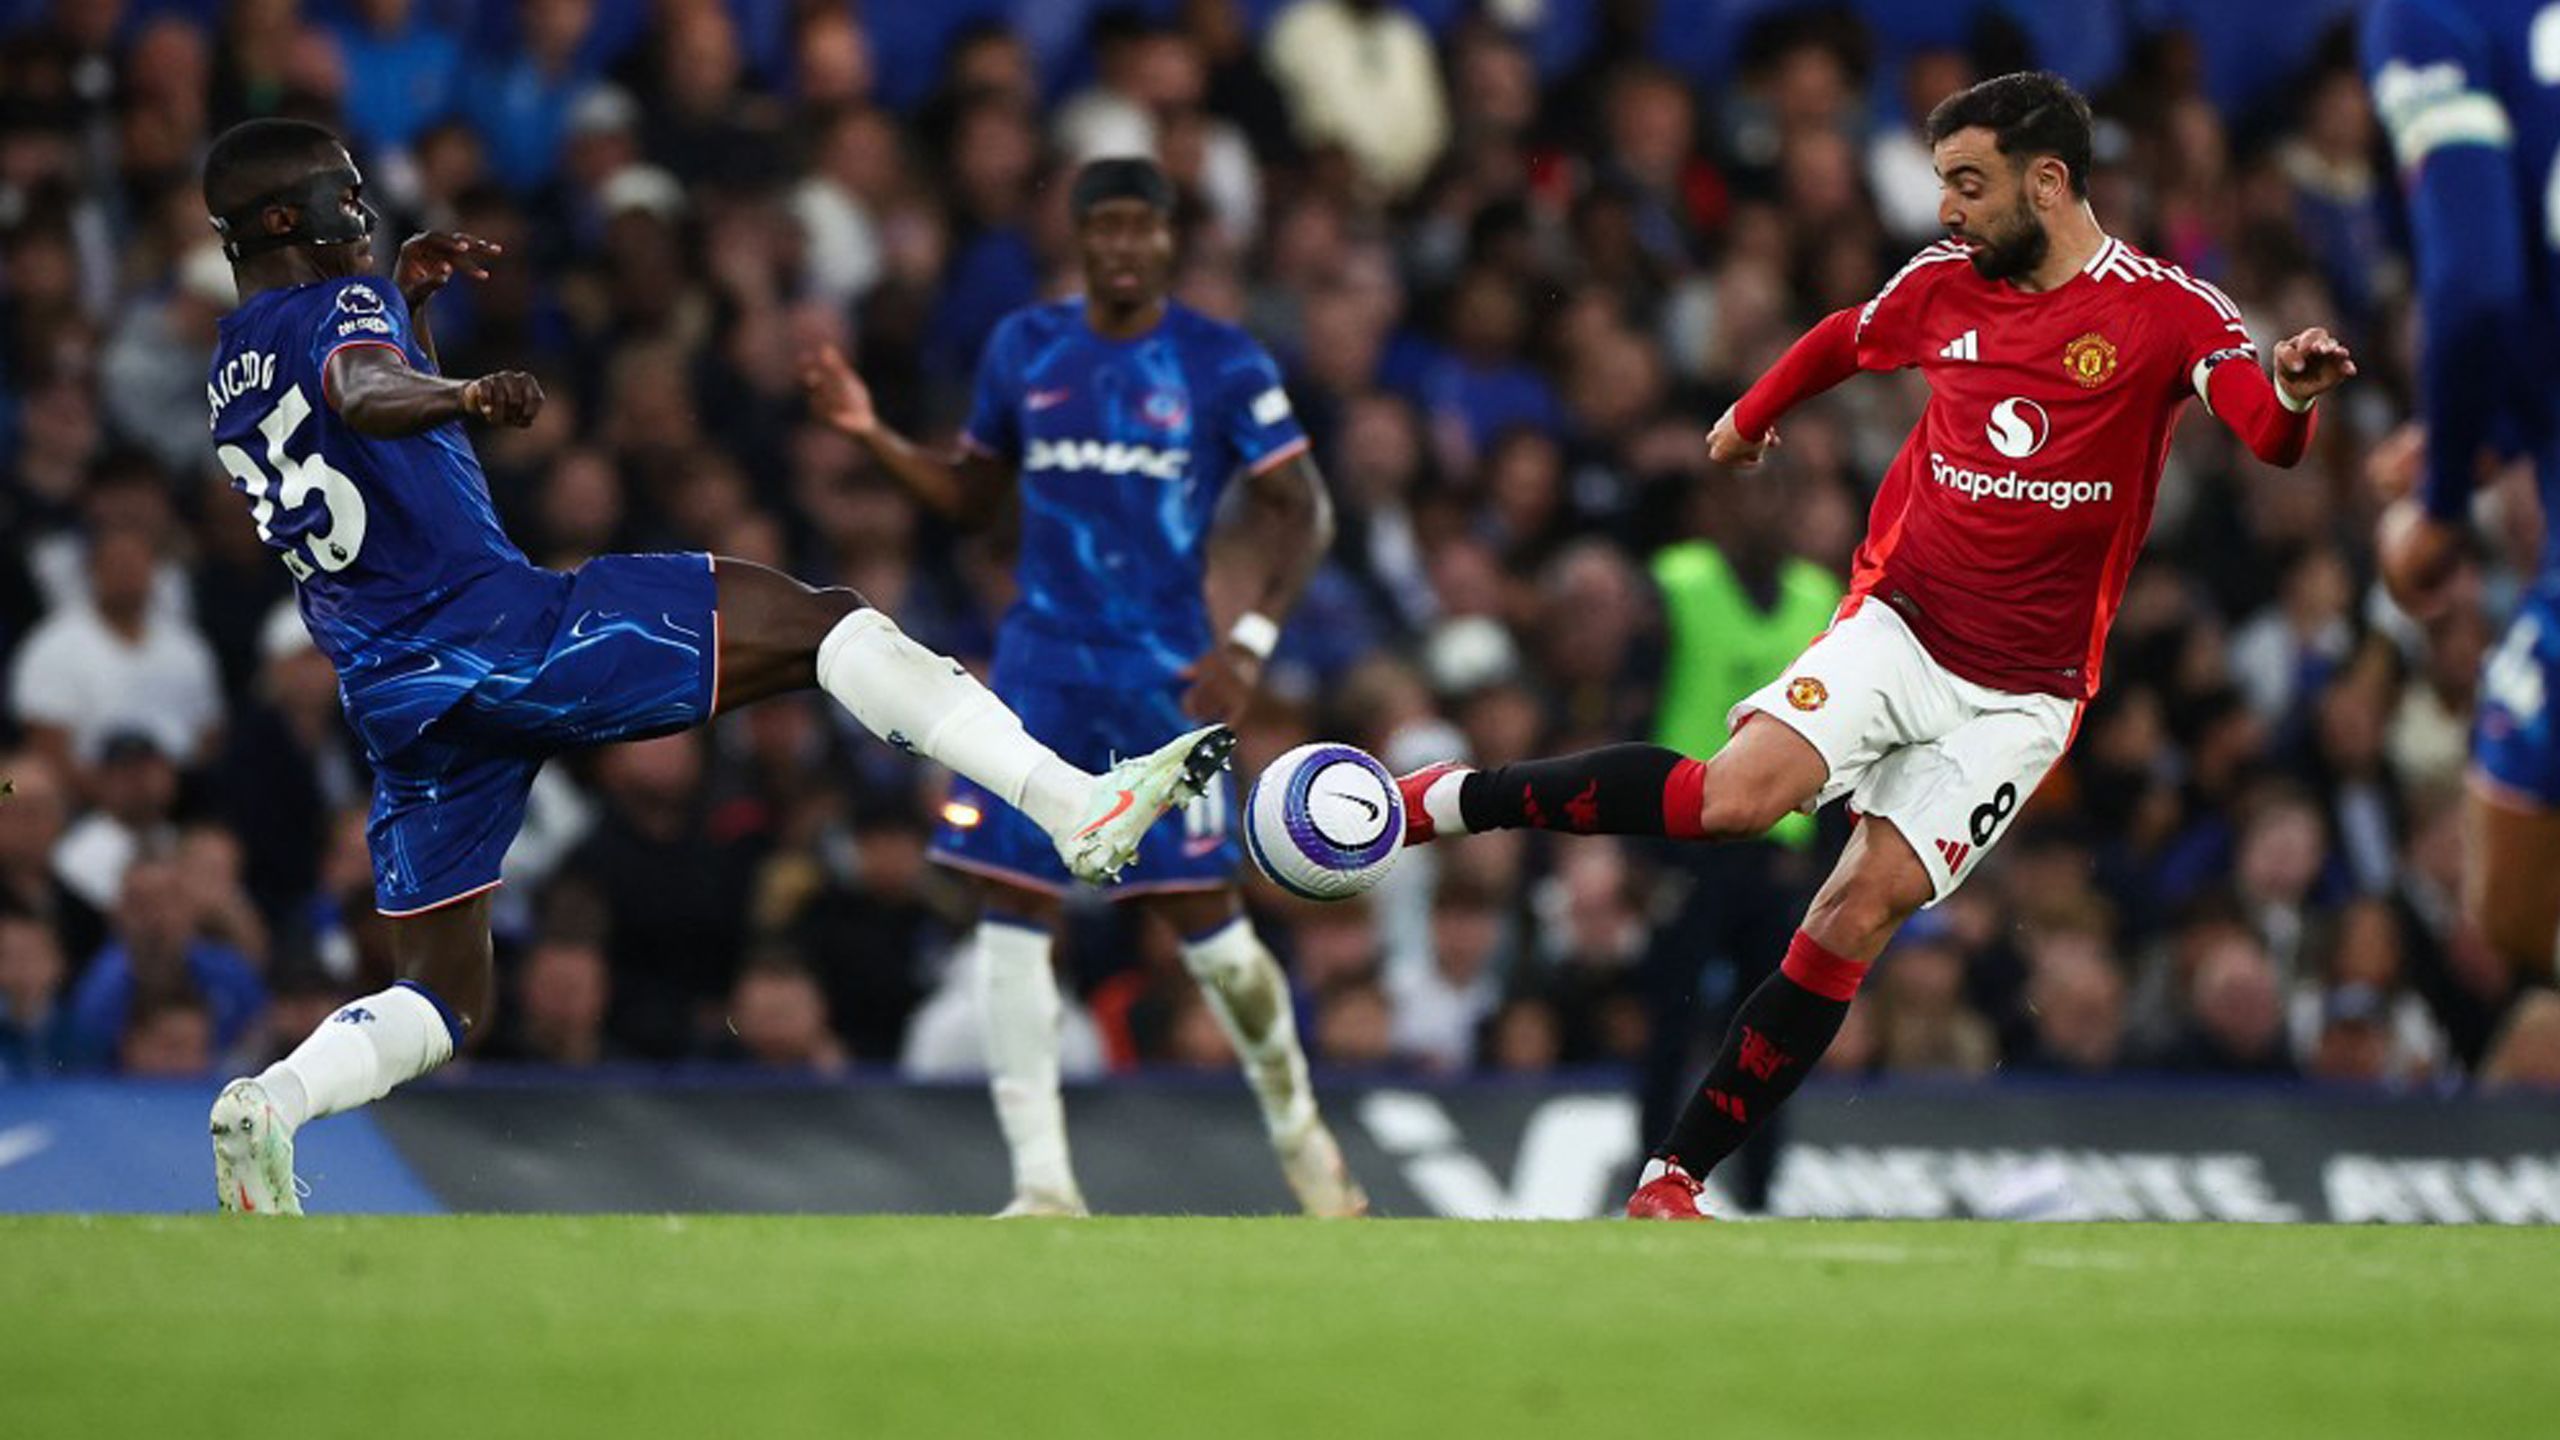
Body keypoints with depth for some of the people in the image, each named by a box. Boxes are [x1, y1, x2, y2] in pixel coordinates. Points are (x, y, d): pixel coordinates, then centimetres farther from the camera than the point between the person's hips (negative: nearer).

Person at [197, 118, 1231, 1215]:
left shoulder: (231, 377, 21)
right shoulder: (339, 307, -4)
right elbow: (366, 393, -30)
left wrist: (408, 301, 34)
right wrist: (464, 396, -50)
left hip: (397, 701, 8)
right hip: (495, 624, -8)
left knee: (439, 997, 13)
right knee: (816, 623, -7)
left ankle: (265, 1105, -16)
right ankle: (1073, 804, -21)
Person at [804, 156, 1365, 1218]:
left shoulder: (1224, 364, -4)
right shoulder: (1023, 350, 7)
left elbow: (1305, 512, -3)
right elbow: (973, 494, 19)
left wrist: (1250, 640, -15)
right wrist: (874, 436, 2)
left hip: (1162, 669, -3)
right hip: (1042, 658, 3)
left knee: (1198, 910, -3)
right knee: (1012, 910, -5)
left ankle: (1298, 1130, 22)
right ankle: (1044, 1189, -2)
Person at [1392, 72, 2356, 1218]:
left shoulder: (2168, 312, -8)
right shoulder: (1944, 283, 4)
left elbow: (2270, 437, -22)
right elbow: (1844, 341, 26)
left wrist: (2294, 397, -45)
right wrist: (1750, 416, 41)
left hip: (2020, 694, -2)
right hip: (1899, 623, 2)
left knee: (1863, 910, -10)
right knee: (1739, 795, -24)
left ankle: (1674, 1178, -5)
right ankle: (1444, 802, -13)